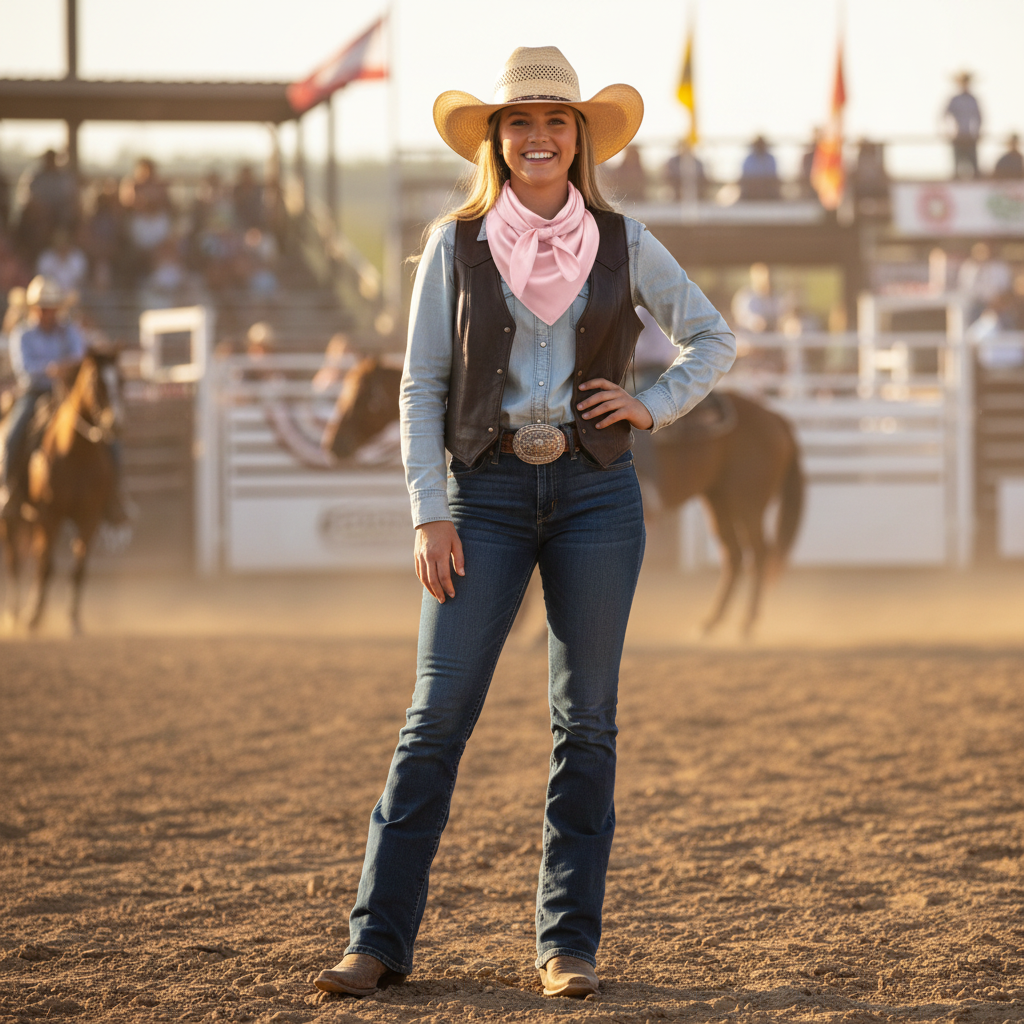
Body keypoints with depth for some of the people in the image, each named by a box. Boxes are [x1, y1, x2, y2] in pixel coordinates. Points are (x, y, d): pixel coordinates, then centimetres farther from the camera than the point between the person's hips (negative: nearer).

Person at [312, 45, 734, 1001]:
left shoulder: (623, 243, 5)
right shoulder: (455, 246, 2)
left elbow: (712, 339, 15)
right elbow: (421, 387, 2)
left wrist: (653, 406, -1)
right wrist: (429, 515, -6)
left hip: (595, 492, 1)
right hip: (487, 492, -1)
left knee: (585, 721, 3)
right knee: (438, 714, -5)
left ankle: (568, 942, 10)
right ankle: (378, 937, -1)